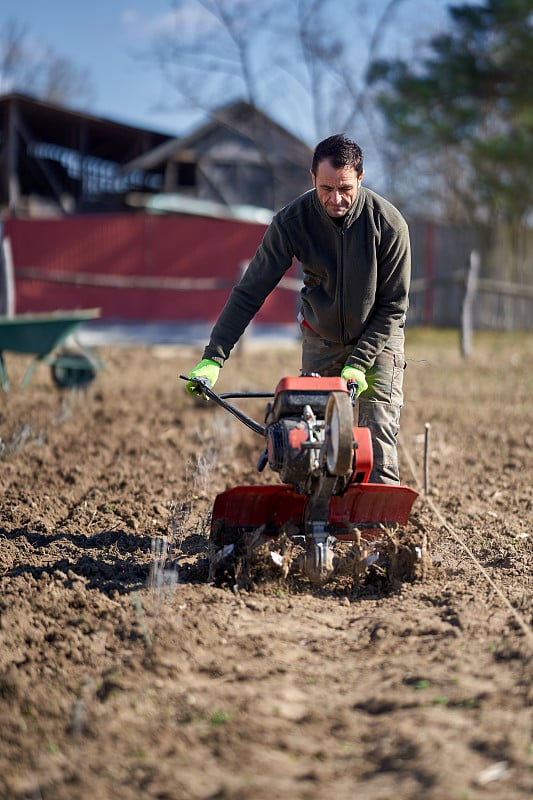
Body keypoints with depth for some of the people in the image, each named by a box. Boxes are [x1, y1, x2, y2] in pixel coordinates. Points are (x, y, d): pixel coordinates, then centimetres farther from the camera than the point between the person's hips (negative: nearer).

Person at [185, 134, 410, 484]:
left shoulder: (388, 222, -23)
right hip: (321, 337, 2)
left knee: (378, 436, -12)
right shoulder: (291, 222, -21)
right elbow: (250, 292, -17)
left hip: (377, 337, -2)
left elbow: (393, 305, -15)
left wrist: (358, 364, -23)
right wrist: (214, 357, -24)